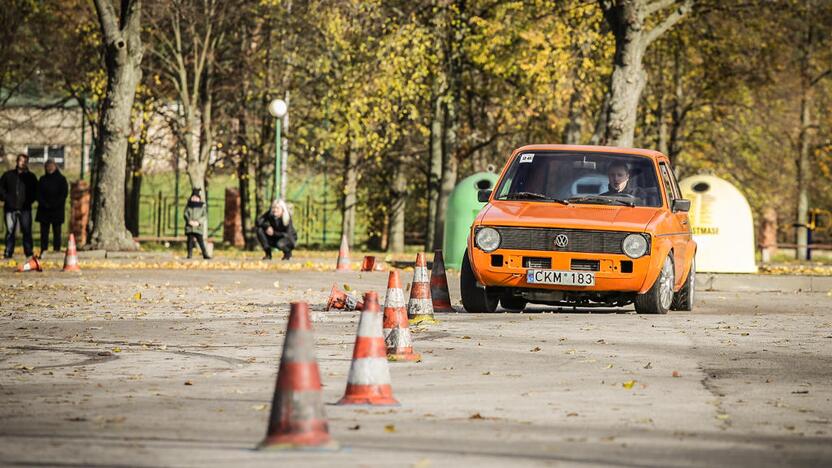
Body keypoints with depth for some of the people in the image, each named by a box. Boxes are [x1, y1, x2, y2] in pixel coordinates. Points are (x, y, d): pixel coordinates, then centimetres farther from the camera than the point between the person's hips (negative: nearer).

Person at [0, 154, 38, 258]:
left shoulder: (30, 177, 8)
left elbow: (36, 191, 12)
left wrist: (30, 200, -3)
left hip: (25, 208, 0)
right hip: (10, 208, 0)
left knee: (27, 230, -2)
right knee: (10, 231, 0)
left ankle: (29, 252, 3)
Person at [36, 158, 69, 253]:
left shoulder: (61, 179, 3)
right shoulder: (42, 179, 12)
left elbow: (64, 193, -2)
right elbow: (39, 193, 7)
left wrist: (56, 204, -12)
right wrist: (44, 204, -9)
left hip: (57, 209, -3)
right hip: (44, 210, 3)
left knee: (57, 231, -2)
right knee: (44, 231, 1)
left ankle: (56, 249, -2)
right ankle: (43, 250, 1)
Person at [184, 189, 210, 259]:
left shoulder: (202, 206, 6)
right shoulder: (188, 206, 10)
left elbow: (205, 216, 0)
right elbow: (185, 214, 3)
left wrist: (198, 222, -15)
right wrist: (189, 221, -15)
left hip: (198, 226, -1)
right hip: (189, 227, 1)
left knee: (201, 241, -6)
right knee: (190, 240, -3)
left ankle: (205, 254, -3)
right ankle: (190, 255, 0)